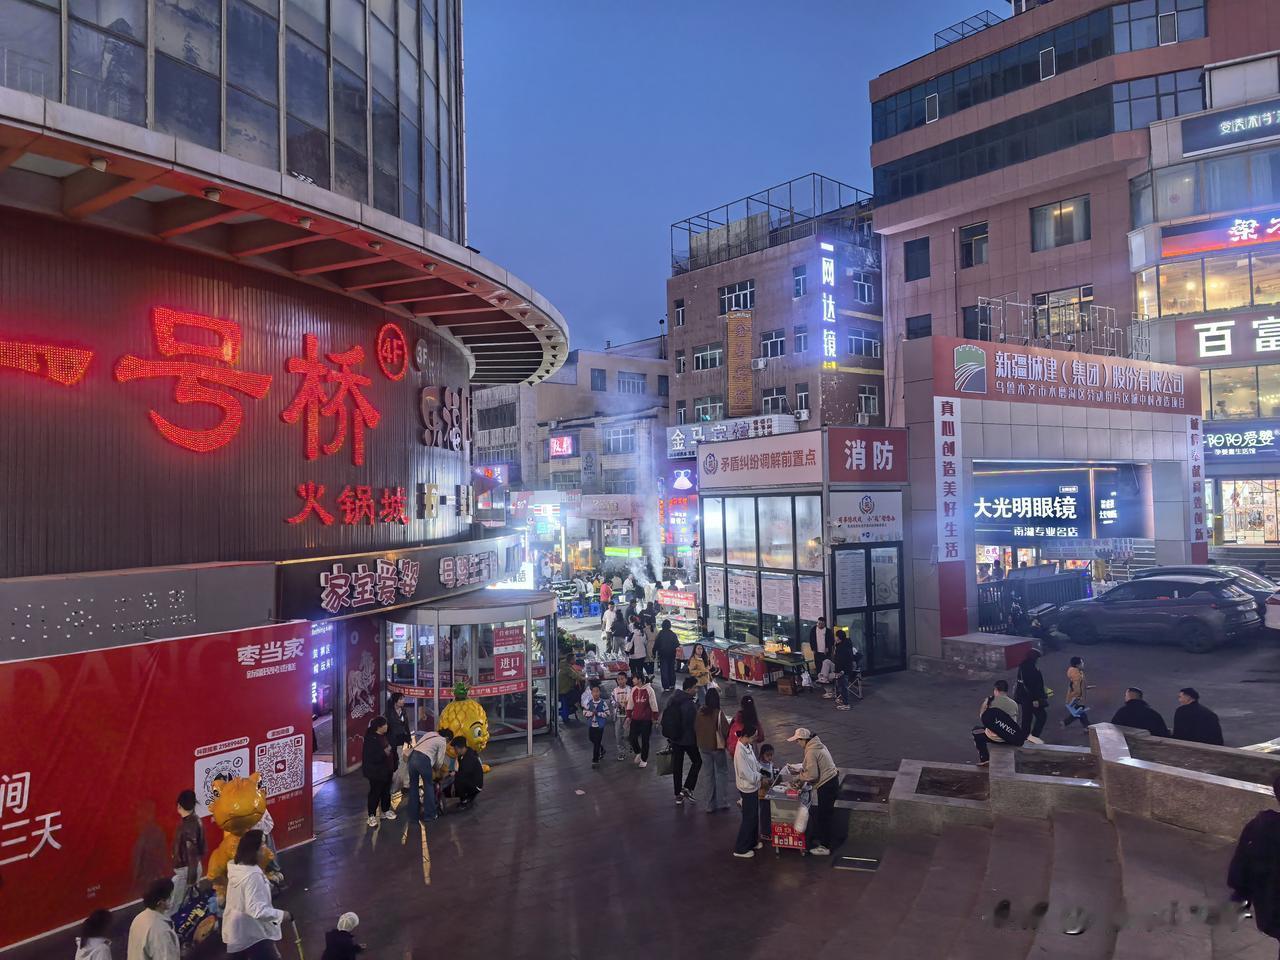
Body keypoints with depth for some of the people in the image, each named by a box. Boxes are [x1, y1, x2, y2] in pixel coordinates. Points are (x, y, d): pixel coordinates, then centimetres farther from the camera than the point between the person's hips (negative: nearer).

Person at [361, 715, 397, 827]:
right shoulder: (371, 739, -21)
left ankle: (386, 811, 33)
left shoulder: (385, 736, 5)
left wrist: (394, 766, 17)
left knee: (386, 791, 18)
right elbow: (371, 757, -26)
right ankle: (372, 816, 11)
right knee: (375, 793, 1)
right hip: (376, 772, -8)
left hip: (387, 770, 8)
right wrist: (384, 752, -33)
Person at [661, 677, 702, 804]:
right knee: (697, 761, 15)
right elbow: (694, 725, -21)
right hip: (688, 739, -7)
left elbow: (666, 720, 10)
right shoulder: (690, 704, -24)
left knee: (676, 766, 13)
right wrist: (698, 739, -6)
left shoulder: (672, 699, 2)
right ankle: (688, 788, 9)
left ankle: (678, 794, 20)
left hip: (674, 738, 7)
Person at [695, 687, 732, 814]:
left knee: (709, 775, 14)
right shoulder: (718, 713, -18)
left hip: (703, 747, 4)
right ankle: (722, 802, 10)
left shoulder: (700, 713, -5)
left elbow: (695, 728, 4)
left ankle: (711, 805, 17)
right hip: (717, 746, -4)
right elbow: (725, 730, -17)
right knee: (722, 773, 13)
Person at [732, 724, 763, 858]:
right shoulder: (740, 751, -28)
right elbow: (747, 774, -26)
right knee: (748, 818, 3)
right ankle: (740, 849, 15)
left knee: (754, 816, 21)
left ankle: (752, 842, 38)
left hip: (753, 786, 9)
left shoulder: (748, 746, 1)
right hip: (747, 788, -9)